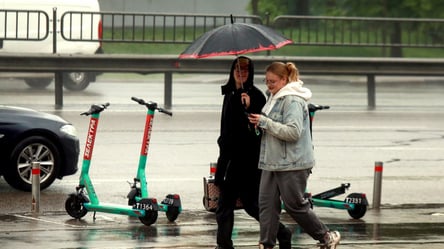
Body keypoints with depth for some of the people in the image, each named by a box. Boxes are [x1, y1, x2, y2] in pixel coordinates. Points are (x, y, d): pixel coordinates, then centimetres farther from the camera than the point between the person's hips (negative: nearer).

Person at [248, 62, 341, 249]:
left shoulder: (293, 101, -16)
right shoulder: (275, 98, 15)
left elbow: (293, 132, -26)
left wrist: (264, 122, -25)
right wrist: (259, 122, 8)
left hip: (292, 164, -9)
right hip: (272, 162, 9)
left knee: (295, 205, -1)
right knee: (267, 203, 3)